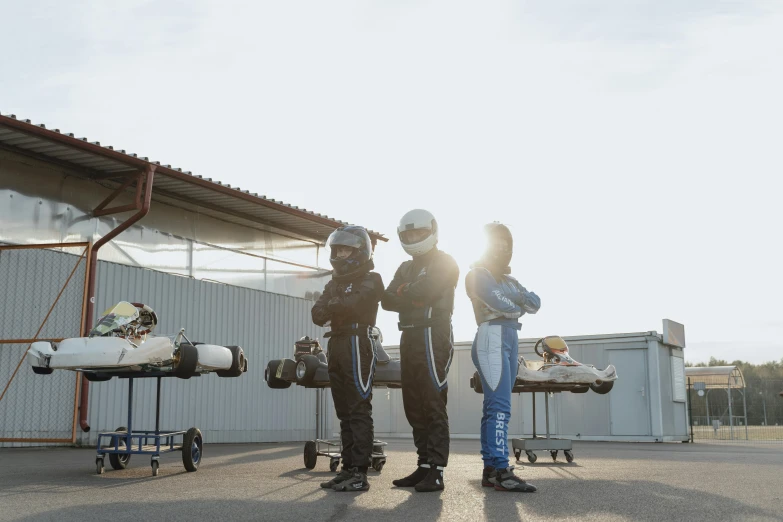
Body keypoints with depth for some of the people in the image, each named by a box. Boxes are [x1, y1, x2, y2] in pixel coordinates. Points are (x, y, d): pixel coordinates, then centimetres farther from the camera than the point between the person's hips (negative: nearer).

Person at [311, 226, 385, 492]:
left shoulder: (370, 279, 1)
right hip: (336, 345, 8)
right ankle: (348, 468, 11)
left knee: (359, 410, -10)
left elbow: (354, 303, -17)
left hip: (358, 343, -8)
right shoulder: (334, 283, 22)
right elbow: (318, 314, 8)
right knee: (344, 411, 8)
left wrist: (332, 305, 0)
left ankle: (360, 473, -12)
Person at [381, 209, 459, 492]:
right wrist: (415, 297, -9)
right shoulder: (406, 268, 22)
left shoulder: (445, 262, 1)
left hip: (433, 336, -8)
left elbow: (427, 291, -17)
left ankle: (436, 471, -10)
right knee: (414, 406, 7)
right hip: (409, 338, 8)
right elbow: (387, 300, 8)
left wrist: (404, 291, 0)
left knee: (434, 405, -10)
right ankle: (424, 466, 12)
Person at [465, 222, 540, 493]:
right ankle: (501, 471, -20)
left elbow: (535, 303, 12)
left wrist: (519, 297, -7)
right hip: (492, 338, -9)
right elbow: (500, 303, -15)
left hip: (511, 341, 9)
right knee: (500, 407, -16)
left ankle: (490, 470, 8)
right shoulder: (478, 274, 1)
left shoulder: (508, 279, 25)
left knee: (494, 408, 7)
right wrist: (520, 305, 4)